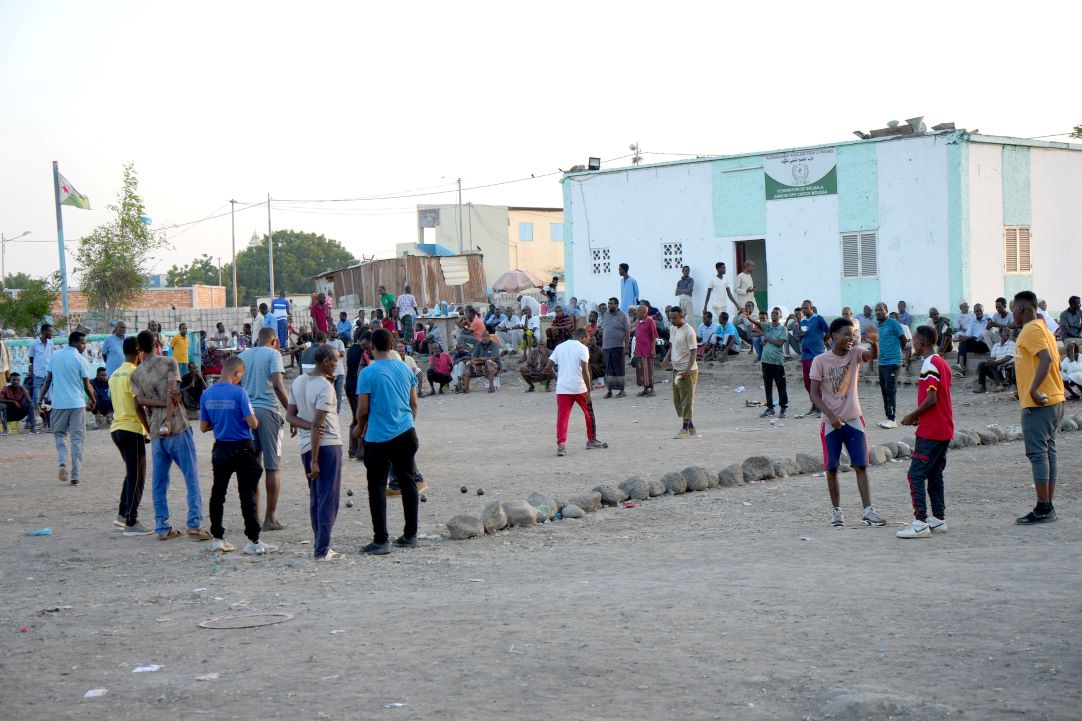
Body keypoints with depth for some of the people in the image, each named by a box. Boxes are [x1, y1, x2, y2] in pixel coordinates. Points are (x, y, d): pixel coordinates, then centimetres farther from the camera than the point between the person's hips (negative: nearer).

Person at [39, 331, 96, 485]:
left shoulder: (55, 356, 5)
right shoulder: (80, 359, -6)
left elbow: (48, 379, 7)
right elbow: (87, 386, -5)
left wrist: (42, 396, 15)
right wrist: (93, 401, 11)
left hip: (58, 403, 3)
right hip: (77, 403, -3)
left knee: (59, 434, 18)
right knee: (77, 438, 4)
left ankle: (63, 463, -7)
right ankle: (75, 476, 1)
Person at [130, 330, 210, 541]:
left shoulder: (135, 374, 11)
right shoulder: (169, 363, 1)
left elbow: (141, 400, -4)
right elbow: (171, 391, -11)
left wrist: (165, 404, -9)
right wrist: (169, 421, -16)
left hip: (155, 432, 4)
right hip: (177, 428, -4)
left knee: (159, 482, 9)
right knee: (191, 477, -2)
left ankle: (162, 528, 9)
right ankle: (194, 525, -9)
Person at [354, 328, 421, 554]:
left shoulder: (368, 373, -11)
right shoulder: (405, 369, 5)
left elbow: (363, 409, -9)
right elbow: (414, 403, 11)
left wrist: (360, 427, 10)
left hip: (379, 437, -5)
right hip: (406, 434, 5)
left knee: (377, 488, 1)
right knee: (408, 483, 13)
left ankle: (381, 540, -3)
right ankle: (410, 535, 19)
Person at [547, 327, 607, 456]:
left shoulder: (559, 347, 10)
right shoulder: (582, 348, -3)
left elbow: (547, 368, 7)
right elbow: (585, 370, -14)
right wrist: (588, 391, -13)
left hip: (562, 388, 3)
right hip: (579, 388, -3)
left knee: (562, 416, -2)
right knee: (589, 413, 18)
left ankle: (561, 444, -18)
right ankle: (591, 440, 28)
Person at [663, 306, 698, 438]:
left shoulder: (688, 331, -16)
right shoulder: (672, 328, 9)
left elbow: (693, 352, -17)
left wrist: (687, 370, -25)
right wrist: (667, 357, 5)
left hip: (687, 371, -9)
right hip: (676, 369, 9)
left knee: (686, 400, -3)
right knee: (677, 400, 12)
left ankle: (685, 429, 2)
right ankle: (690, 427, 22)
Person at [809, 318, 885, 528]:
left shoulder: (855, 353, -1)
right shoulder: (820, 361, -8)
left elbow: (873, 355, -22)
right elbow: (814, 394, -8)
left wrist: (874, 343, -45)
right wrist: (831, 416, -19)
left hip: (854, 420, 2)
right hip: (831, 423, -2)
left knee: (861, 465, -2)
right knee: (832, 467, 4)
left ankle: (867, 511, -2)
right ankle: (836, 510, 16)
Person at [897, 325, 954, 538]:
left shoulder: (930, 365, -16)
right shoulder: (942, 363, 14)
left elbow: (931, 400, -22)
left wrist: (912, 416, -10)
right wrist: (918, 416, 14)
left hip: (930, 431, -10)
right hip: (944, 430, 10)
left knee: (916, 475, -8)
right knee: (935, 475, 14)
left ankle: (920, 523, -12)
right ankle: (939, 519, 16)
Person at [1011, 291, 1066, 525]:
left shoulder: (1031, 330, -12)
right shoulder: (1042, 327, 19)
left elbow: (1046, 359, -26)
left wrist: (1033, 390, -31)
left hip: (1038, 403, -10)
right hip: (1053, 400, 10)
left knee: (1037, 452, -8)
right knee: (1047, 451, 11)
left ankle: (1043, 508, -9)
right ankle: (1048, 506, 13)